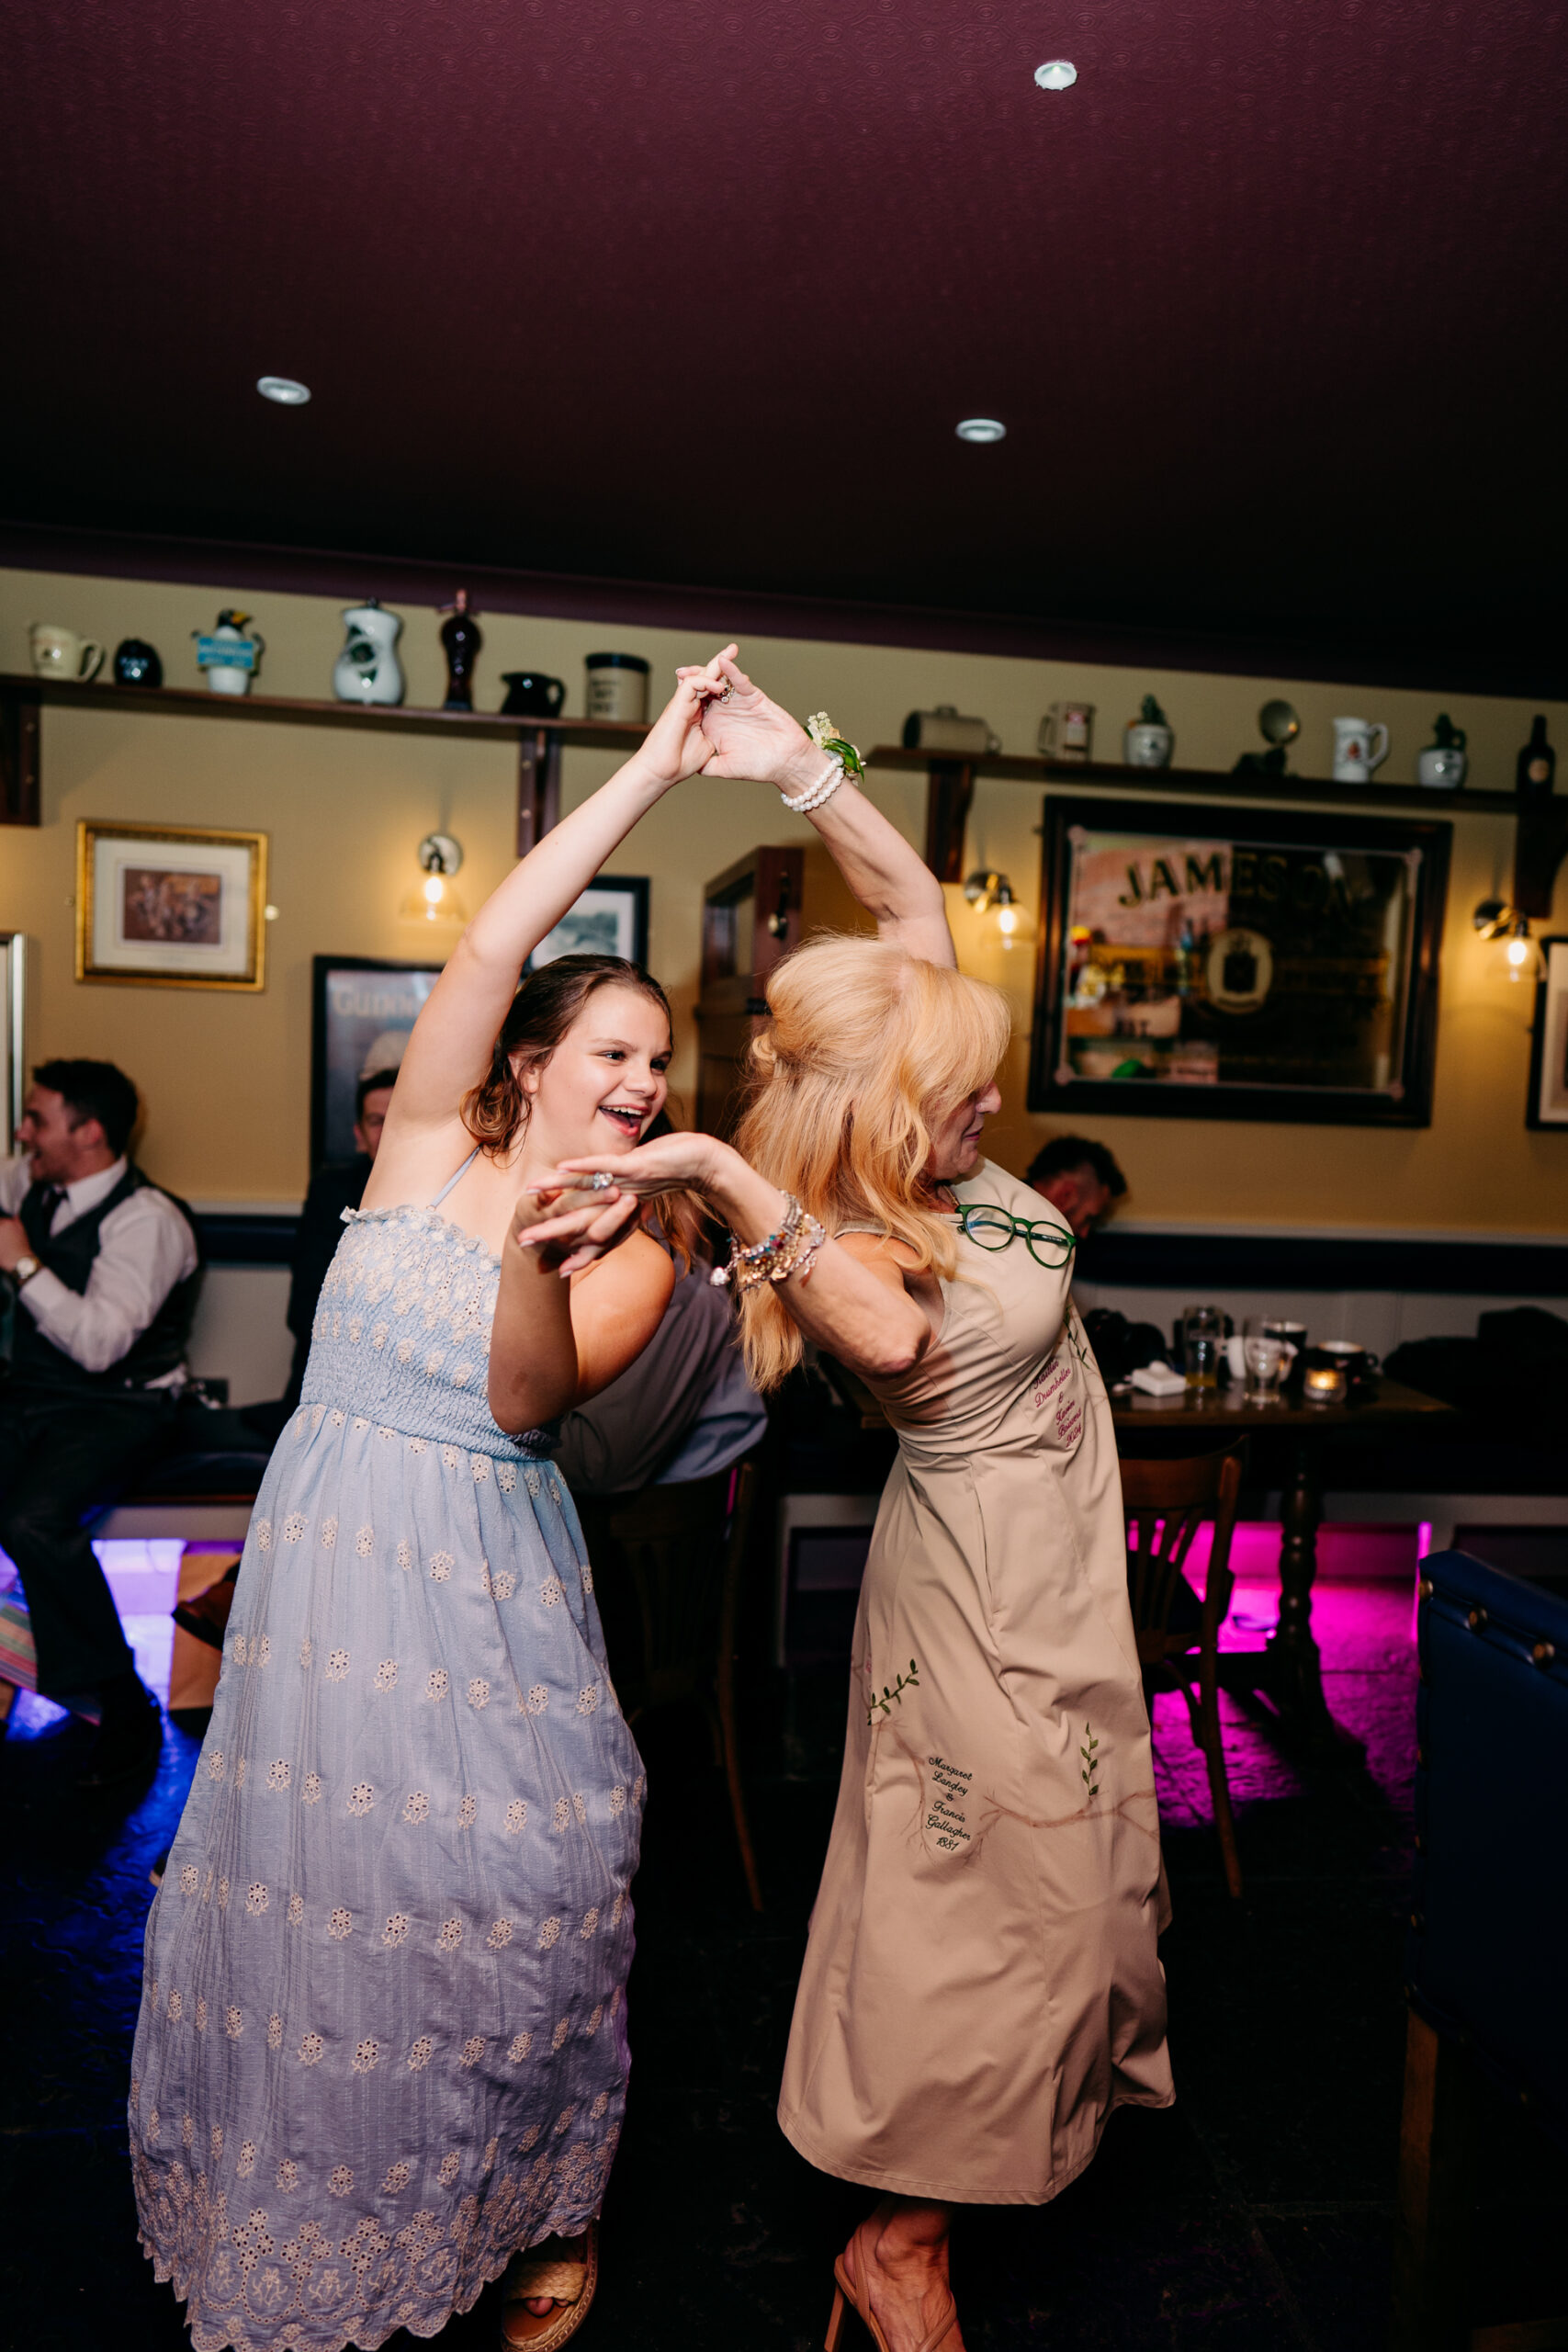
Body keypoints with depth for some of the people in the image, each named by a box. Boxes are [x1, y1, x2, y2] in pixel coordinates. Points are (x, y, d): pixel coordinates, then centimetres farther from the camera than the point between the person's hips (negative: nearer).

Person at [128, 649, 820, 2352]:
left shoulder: (634, 1253, 0)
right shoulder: (431, 1148, 0)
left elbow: (524, 1398, -14)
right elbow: (496, 941, -12)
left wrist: (534, 1255, -33)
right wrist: (656, 768, -11)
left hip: (484, 1591, -1)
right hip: (332, 1559, 1)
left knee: (517, 1902, 4)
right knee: (310, 1891, 11)